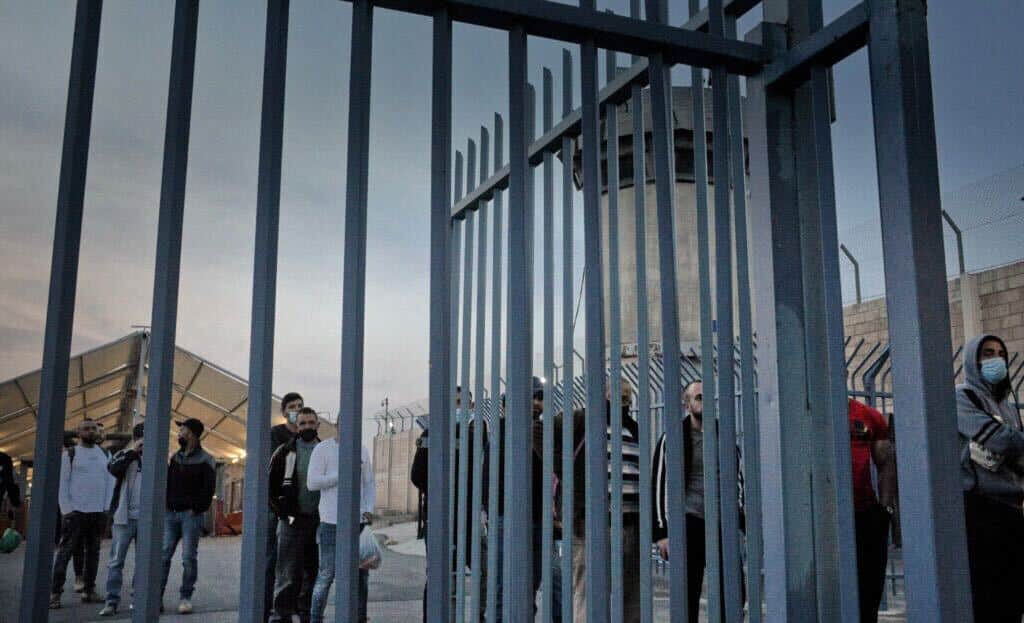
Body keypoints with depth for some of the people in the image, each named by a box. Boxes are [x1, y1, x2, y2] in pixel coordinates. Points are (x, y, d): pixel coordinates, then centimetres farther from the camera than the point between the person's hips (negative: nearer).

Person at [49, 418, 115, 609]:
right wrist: (66, 509, -10)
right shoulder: (70, 454, 0)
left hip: (98, 513, 4)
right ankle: (55, 592, -2)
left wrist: (107, 508, 3)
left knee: (93, 552, 7)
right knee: (65, 552, -5)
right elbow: (62, 483, -3)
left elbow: (110, 482, 11)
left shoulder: (105, 454, 12)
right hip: (76, 512, -4)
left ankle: (88, 591, 13)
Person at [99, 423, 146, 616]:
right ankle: (112, 602, 2)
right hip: (124, 517, -1)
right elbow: (113, 468, -15)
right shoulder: (124, 454, 7)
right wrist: (132, 451, -15)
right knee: (116, 562, -2)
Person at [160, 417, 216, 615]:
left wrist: (196, 509, -15)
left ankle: (185, 597, 5)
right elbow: (167, 483, 18)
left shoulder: (205, 460, -2)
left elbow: (208, 489, -8)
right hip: (171, 513, 5)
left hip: (191, 515, -5)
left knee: (189, 558, -2)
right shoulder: (175, 457, 16)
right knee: (163, 555, 0)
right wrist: (165, 505, 4)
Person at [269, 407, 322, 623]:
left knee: (313, 573, 10)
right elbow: (271, 484, 0)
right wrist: (282, 511, -6)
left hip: (318, 522, 3)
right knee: (288, 574, -4)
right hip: (292, 521, -3)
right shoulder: (285, 452, 0)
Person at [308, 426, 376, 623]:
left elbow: (369, 484, 13)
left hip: (359, 520, 4)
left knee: (361, 572, 5)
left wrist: (369, 509, -3)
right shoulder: (322, 448, -1)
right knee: (327, 573, -2)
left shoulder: (362, 450, 13)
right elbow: (312, 483, -8)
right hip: (332, 520, -4)